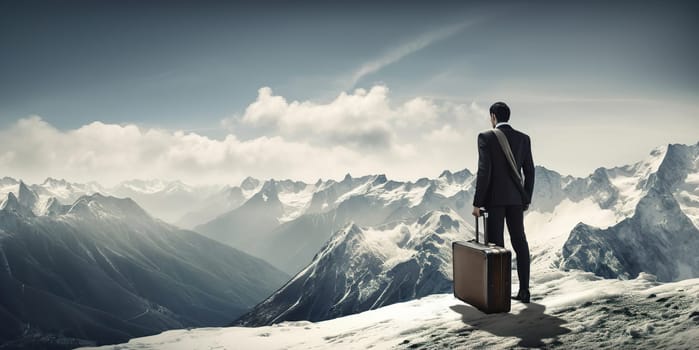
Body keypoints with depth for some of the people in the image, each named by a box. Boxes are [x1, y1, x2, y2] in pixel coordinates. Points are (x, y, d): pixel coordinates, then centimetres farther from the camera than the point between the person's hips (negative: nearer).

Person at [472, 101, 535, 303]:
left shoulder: (486, 137, -9)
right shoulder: (523, 138, 6)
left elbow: (484, 171, -16)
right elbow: (529, 171, 6)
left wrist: (477, 202, -12)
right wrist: (527, 199, 16)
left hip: (494, 197, -5)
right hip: (515, 198, 5)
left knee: (496, 245, 0)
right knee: (519, 243, 10)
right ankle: (524, 291, 12)